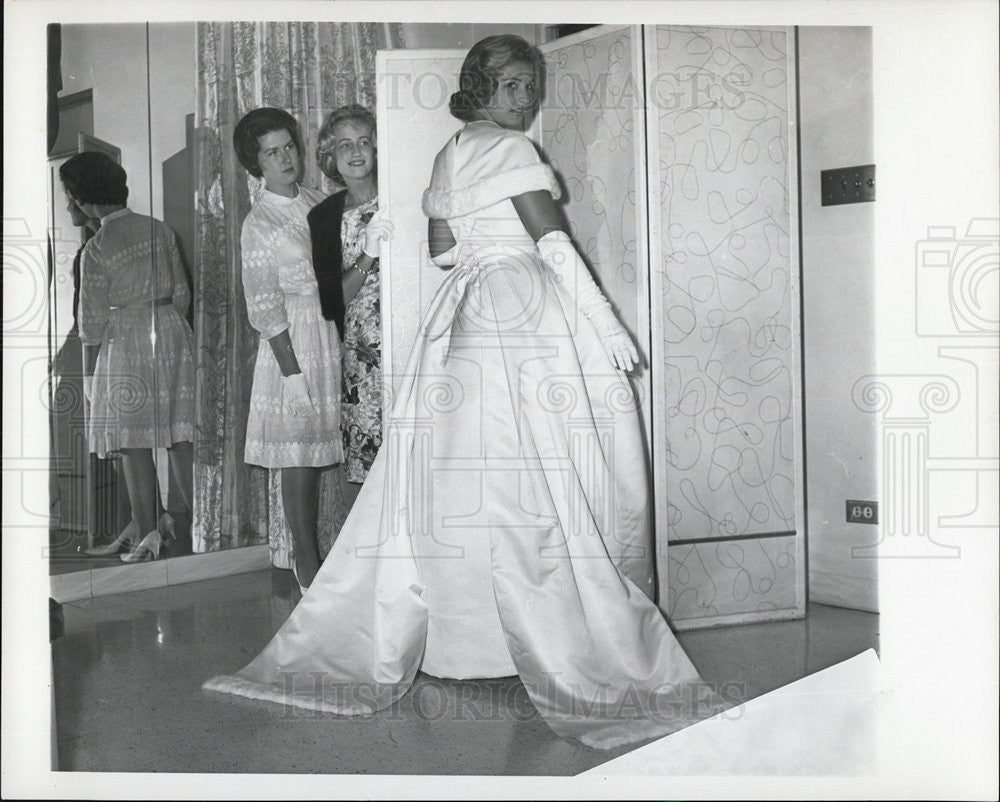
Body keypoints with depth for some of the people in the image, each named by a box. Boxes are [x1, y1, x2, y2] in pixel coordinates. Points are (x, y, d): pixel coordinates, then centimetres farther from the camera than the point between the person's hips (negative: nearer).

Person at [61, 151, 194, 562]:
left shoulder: (97, 248, -11)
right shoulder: (160, 230, 4)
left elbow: (92, 320, -8)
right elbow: (182, 293, 8)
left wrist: (89, 371, 1)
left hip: (125, 342, -5)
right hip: (172, 332, 6)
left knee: (133, 444, 4)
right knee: (178, 437, 11)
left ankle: (147, 532, 10)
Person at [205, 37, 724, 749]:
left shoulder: (448, 156, 20)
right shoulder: (510, 147, -4)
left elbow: (441, 247, 23)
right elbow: (552, 239, -12)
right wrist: (607, 322, -11)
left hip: (462, 313, 8)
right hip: (526, 306, -8)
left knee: (449, 477, 9)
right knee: (544, 479, -8)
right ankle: (585, 665, -3)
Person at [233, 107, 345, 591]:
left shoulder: (319, 204, 11)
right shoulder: (259, 224, -7)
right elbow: (264, 307, -11)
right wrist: (292, 369, -15)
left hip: (337, 333, 5)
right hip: (295, 340, -5)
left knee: (329, 450, 9)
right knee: (300, 458, 1)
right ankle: (307, 564, 13)